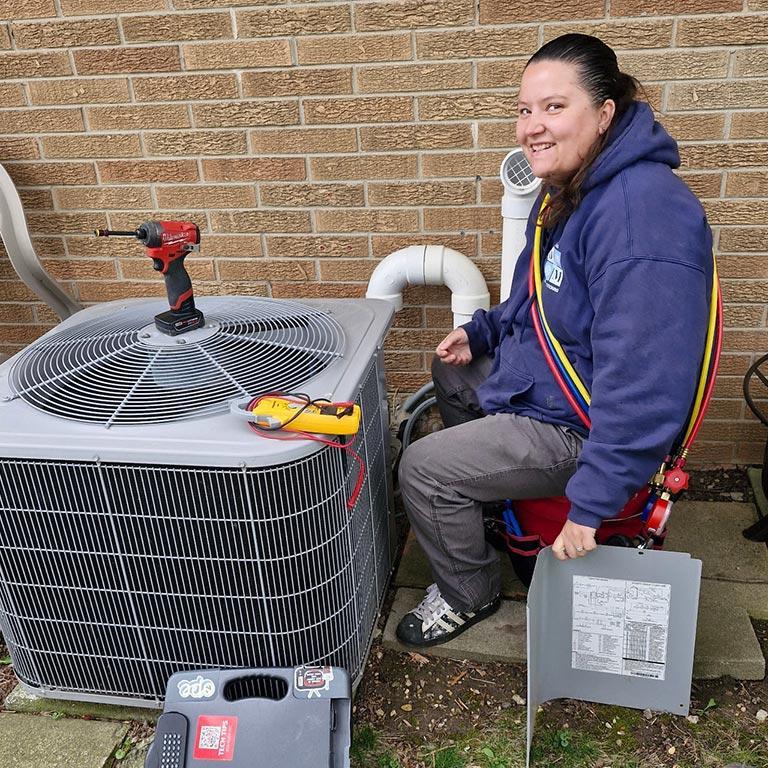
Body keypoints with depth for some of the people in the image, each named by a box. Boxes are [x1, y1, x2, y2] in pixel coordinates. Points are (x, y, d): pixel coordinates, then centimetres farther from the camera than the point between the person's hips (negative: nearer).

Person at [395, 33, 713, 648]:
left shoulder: (639, 211, -31)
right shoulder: (572, 189, 4)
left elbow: (644, 384, -34)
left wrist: (591, 504, -30)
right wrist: (483, 331, 6)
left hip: (585, 428, -10)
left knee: (424, 468, -11)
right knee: (451, 369, 27)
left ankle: (468, 595, 18)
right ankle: (487, 499, 45)